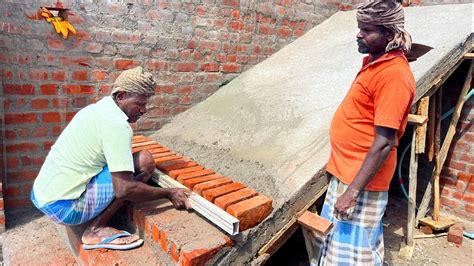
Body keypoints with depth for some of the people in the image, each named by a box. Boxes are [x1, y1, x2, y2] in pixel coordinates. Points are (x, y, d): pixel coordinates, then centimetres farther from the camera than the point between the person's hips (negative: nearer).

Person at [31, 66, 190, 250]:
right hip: (63, 206, -9)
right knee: (144, 162, -14)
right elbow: (124, 189, -24)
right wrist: (169, 193, -14)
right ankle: (97, 230, -5)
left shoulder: (98, 108, 8)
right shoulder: (117, 124, -19)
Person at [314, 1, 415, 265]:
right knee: (334, 241, 23)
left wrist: (352, 192, -24)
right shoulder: (374, 61, 9)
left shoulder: (393, 74, -21)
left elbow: (384, 143, -24)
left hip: (361, 180, -9)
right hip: (345, 171, 9)